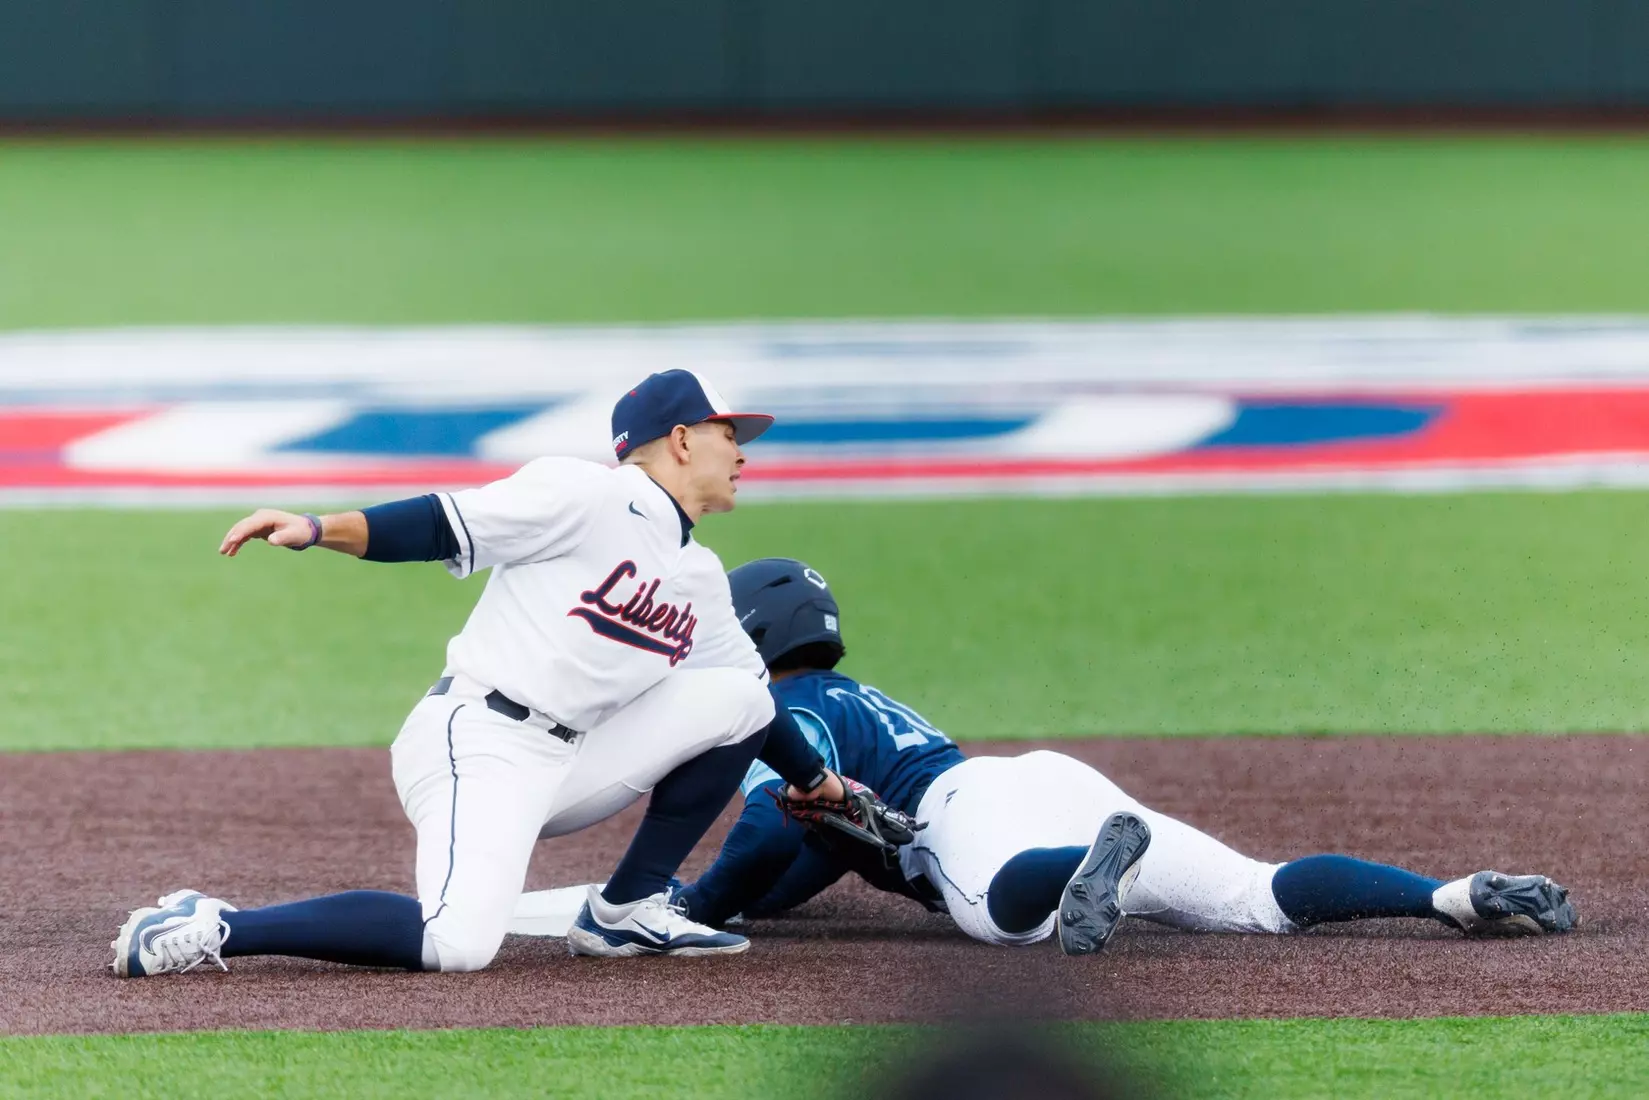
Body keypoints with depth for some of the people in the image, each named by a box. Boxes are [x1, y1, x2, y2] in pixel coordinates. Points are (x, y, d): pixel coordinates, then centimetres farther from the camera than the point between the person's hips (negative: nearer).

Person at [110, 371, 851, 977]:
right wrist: (317, 530, -25)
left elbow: (752, 698, 30)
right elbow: (447, 526, -14)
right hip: (478, 742, -9)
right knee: (456, 941, -31)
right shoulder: (587, 497, -7)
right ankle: (213, 929, -22)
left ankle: (626, 911, 8)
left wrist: (817, 780, 30)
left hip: (566, 765, 9)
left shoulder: (701, 580, 19)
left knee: (735, 699, 7)